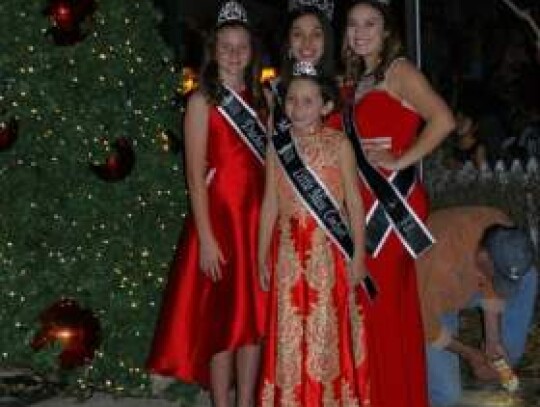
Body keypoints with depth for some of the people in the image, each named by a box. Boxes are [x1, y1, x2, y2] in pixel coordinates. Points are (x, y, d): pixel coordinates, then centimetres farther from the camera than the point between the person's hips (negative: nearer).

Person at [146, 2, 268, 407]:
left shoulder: (261, 98, 12)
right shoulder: (203, 101, -4)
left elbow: (269, 164, 13)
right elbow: (196, 176, -9)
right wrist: (206, 238, -16)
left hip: (258, 218, 5)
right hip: (219, 216, -5)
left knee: (255, 315, 7)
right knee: (223, 318, 0)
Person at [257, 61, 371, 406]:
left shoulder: (338, 144, -2)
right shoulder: (277, 146, 5)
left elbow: (354, 201, -2)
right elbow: (271, 203, 8)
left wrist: (358, 254, -5)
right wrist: (263, 256, 7)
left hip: (330, 249, -2)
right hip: (290, 250, 3)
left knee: (327, 327, 2)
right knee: (290, 330, 5)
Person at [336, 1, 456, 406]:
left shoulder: (398, 70, -8)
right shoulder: (358, 80, 16)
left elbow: (443, 120, -21)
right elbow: (356, 139, 12)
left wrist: (401, 161, -16)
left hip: (393, 198, -8)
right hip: (366, 200, 8)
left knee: (383, 300, -4)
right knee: (373, 301, 11)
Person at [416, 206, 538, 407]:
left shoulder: (502, 230, -24)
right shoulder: (440, 263, -42)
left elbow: (491, 286, -7)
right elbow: (425, 326, -27)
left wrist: (493, 340, -11)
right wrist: (469, 354, -18)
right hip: (426, 307, -6)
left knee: (528, 278, -13)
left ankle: (504, 365, 0)